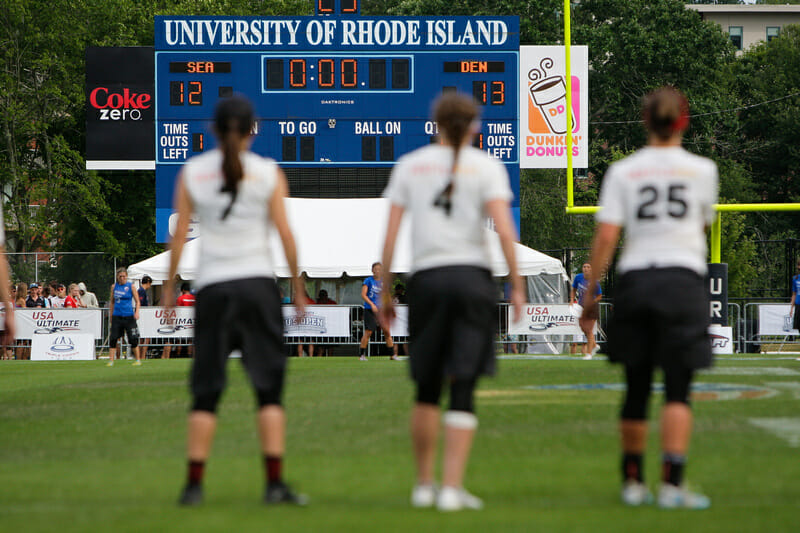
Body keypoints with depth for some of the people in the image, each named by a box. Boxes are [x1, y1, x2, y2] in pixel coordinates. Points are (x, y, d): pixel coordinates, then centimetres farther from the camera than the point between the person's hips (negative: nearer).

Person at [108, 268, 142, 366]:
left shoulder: (130, 286, 0)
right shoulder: (114, 287, 8)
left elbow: (137, 301, 2)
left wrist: (137, 312, -13)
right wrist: (111, 315, 16)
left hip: (129, 316, -3)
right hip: (117, 316, 3)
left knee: (133, 339, -4)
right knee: (113, 338, -4)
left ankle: (138, 360, 8)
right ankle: (111, 361, 1)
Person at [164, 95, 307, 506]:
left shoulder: (192, 172, 3)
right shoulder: (268, 173, 0)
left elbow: (179, 234, 2)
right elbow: (285, 234, -2)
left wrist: (170, 286, 8)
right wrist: (298, 288, 5)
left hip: (211, 287, 1)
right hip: (258, 283, -1)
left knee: (205, 391, 5)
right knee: (269, 388, 0)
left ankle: (194, 484, 2)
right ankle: (275, 483, -7)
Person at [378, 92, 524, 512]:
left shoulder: (410, 165, 8)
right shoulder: (486, 167, 2)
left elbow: (390, 235, 4)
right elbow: (505, 231, -10)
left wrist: (385, 293, 10)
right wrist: (516, 285, -3)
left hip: (426, 277, 2)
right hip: (473, 277, -2)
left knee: (427, 389, 14)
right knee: (463, 391, 0)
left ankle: (423, 485, 19)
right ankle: (452, 487, -7)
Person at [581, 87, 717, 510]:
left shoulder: (622, 171, 4)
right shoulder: (702, 170, 3)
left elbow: (605, 237, -3)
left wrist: (590, 292, 2)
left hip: (634, 280, 2)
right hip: (682, 278, -2)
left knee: (636, 390, 12)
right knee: (677, 391, -4)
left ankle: (632, 482, 20)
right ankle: (671, 484, -14)